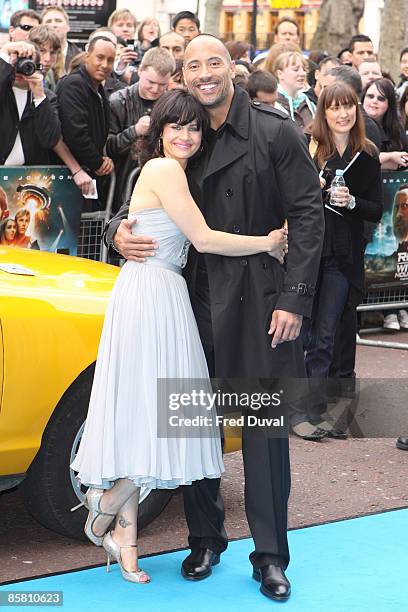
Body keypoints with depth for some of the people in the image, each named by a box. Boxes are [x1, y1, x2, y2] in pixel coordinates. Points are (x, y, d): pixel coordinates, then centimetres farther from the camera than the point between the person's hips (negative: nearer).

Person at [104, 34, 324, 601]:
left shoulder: (275, 131, -4)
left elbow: (307, 215, -6)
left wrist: (294, 299, -11)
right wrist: (119, 231, -6)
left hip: (260, 299, -4)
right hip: (197, 297, 4)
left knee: (264, 427, 1)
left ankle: (270, 556, 12)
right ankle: (205, 539, 25)